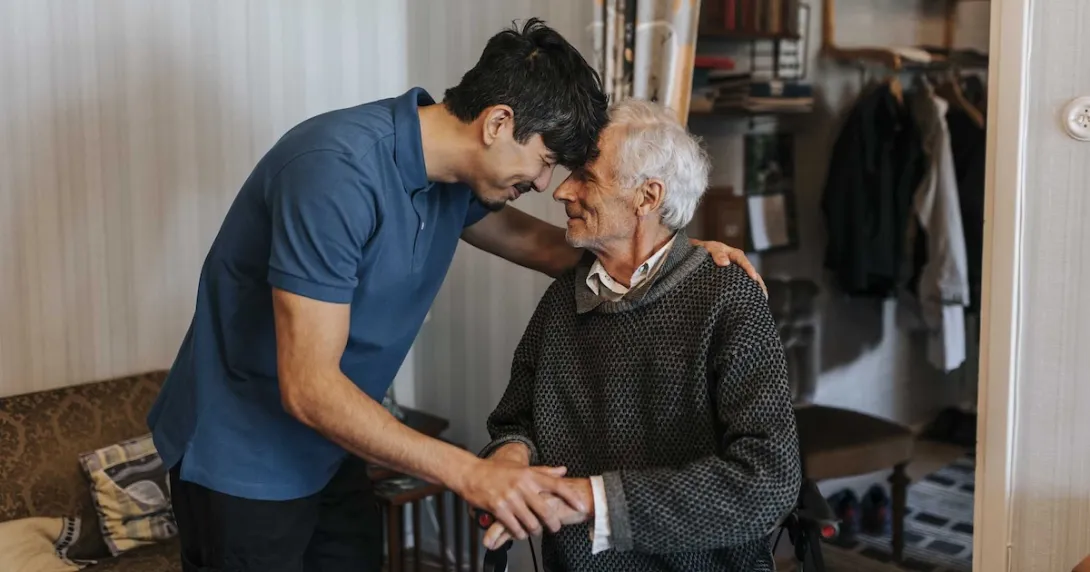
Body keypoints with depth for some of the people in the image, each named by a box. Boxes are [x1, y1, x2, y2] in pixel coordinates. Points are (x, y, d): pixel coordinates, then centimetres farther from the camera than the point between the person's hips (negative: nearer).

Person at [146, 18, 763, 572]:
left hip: (331, 449, 8)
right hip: (244, 458, -8)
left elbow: (539, 244, 15)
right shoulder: (340, 170, -30)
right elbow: (308, 388, -32)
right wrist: (470, 473, -34)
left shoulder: (453, 173, -3)